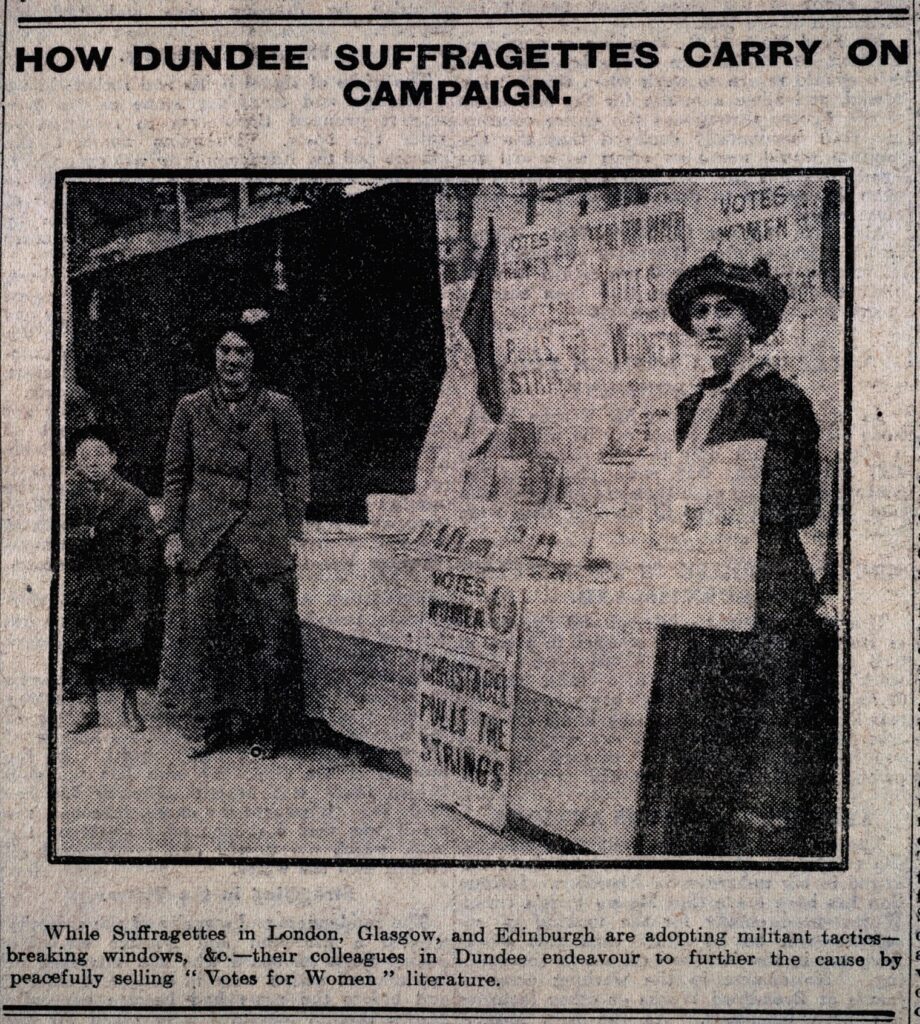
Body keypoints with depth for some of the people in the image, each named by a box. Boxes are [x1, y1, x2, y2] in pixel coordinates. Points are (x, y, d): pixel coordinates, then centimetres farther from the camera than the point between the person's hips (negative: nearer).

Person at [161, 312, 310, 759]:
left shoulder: (278, 408, 5)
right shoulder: (191, 408, 10)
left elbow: (296, 474, 6)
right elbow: (175, 474, 13)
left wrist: (290, 533, 0)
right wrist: (172, 532, 6)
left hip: (264, 541, -1)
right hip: (203, 542, 2)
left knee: (270, 639, -1)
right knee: (199, 634, 1)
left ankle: (266, 731, 12)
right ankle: (206, 727, 14)